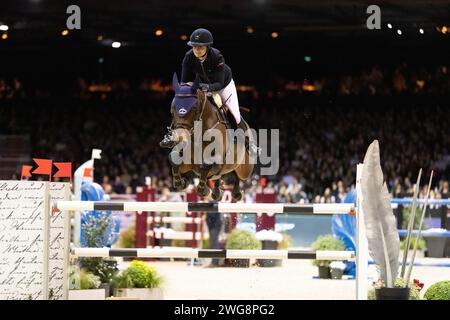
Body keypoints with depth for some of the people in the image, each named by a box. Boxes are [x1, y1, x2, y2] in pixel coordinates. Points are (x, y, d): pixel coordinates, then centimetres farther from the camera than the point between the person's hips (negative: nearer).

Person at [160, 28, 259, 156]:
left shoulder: (217, 57, -38)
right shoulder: (189, 57, -28)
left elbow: (219, 84, -41)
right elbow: (185, 81, -23)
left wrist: (208, 87, -62)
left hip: (224, 85, -3)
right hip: (203, 85, 3)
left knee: (235, 115, -3)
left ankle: (248, 142, 20)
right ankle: (172, 135, -5)